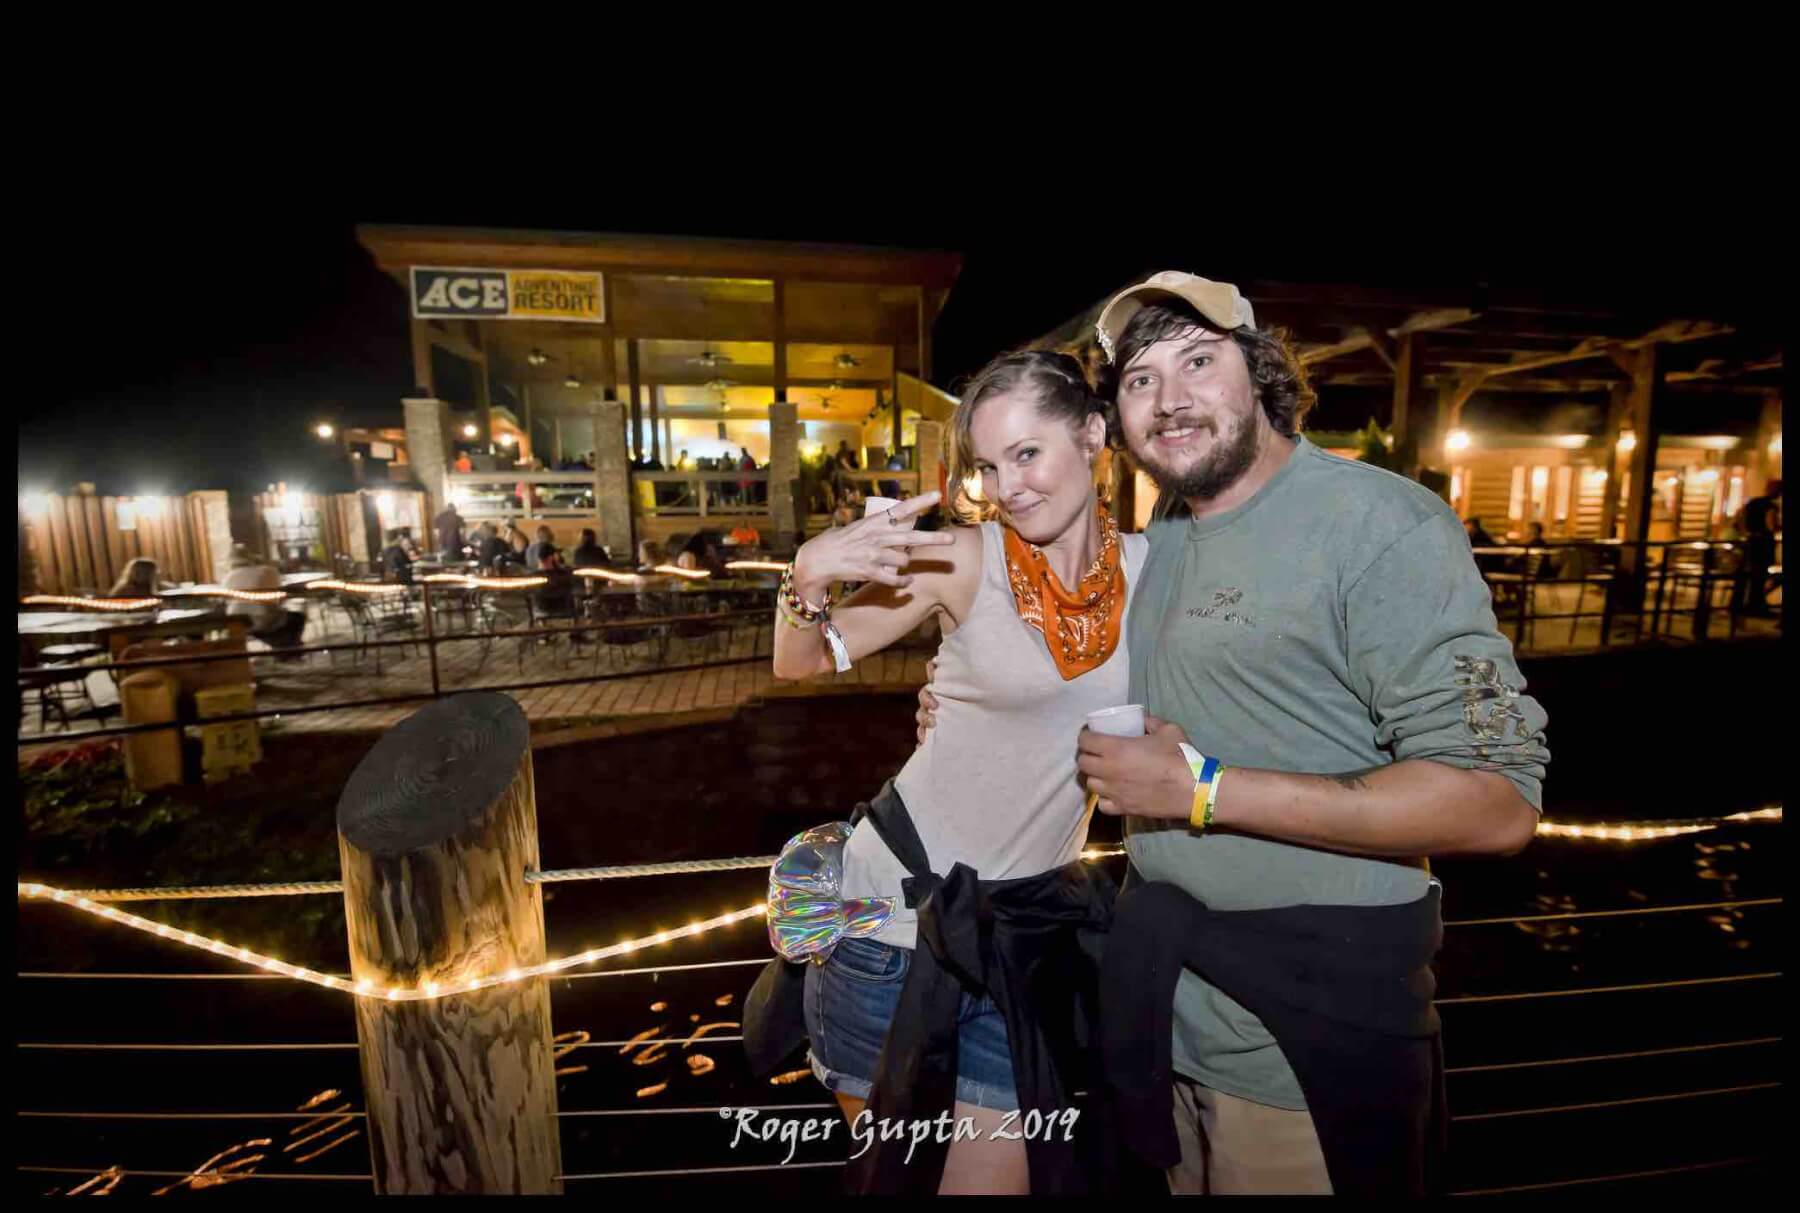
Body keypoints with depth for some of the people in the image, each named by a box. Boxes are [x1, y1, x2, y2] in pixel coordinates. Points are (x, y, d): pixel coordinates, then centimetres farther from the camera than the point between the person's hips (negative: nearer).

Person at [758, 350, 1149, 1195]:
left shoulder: (1150, 567, -6)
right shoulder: (965, 558, -14)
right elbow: (801, 663, -7)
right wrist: (808, 577, -25)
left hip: (1031, 921, 2)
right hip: (900, 903, -2)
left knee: (998, 1173, 14)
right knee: (890, 1168, 18)